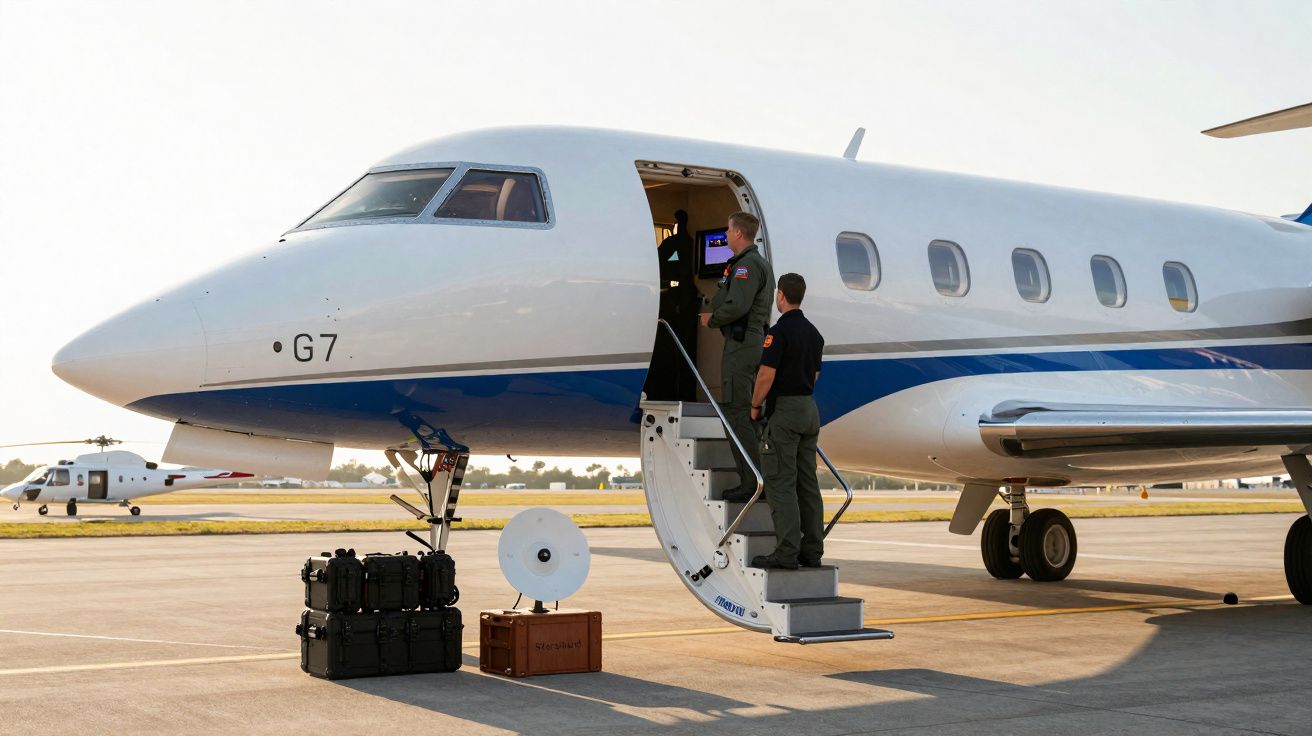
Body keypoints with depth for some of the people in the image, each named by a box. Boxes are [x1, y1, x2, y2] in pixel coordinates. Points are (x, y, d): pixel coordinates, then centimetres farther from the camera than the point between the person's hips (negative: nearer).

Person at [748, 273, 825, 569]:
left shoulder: (780, 331, -14)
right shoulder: (814, 333, 12)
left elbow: (766, 376, -17)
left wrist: (755, 406, -2)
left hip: (784, 411, -8)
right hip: (810, 409, 8)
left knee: (780, 483, -7)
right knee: (807, 482, 9)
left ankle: (787, 552, -10)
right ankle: (812, 550, 11)